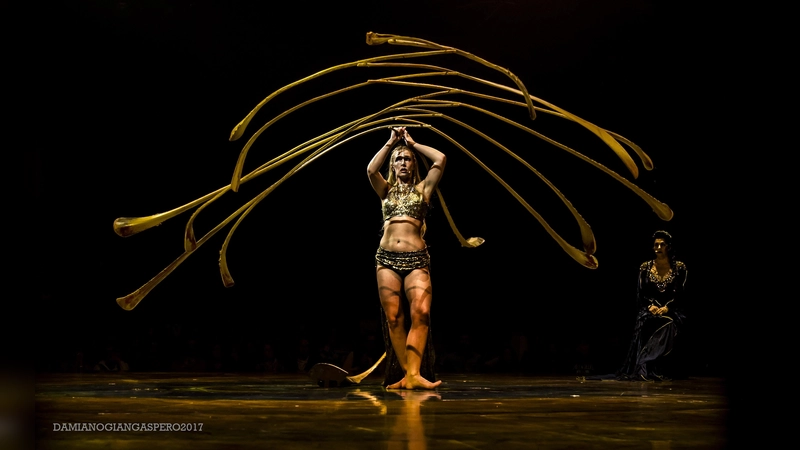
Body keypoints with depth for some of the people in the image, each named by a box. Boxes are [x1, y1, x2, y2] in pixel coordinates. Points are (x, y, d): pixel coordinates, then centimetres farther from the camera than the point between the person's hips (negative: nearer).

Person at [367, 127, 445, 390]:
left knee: (421, 312, -19)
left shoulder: (422, 189, 14)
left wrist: (412, 143, 14)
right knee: (393, 318, -4)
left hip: (416, 259, -2)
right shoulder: (386, 190, 18)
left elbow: (440, 160, 3)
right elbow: (371, 169, -1)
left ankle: (413, 374, -23)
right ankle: (406, 374, -2)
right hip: (387, 258, 2)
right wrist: (391, 143, 7)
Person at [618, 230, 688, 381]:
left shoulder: (679, 267, 4)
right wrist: (651, 306, -13)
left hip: (672, 311, -1)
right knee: (645, 323, -34)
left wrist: (666, 308, -18)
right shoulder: (645, 267, 9)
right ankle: (648, 370, -36)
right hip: (649, 309, 1)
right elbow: (640, 294, 6)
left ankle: (644, 368, -39)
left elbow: (680, 295, -3)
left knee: (667, 325, -35)